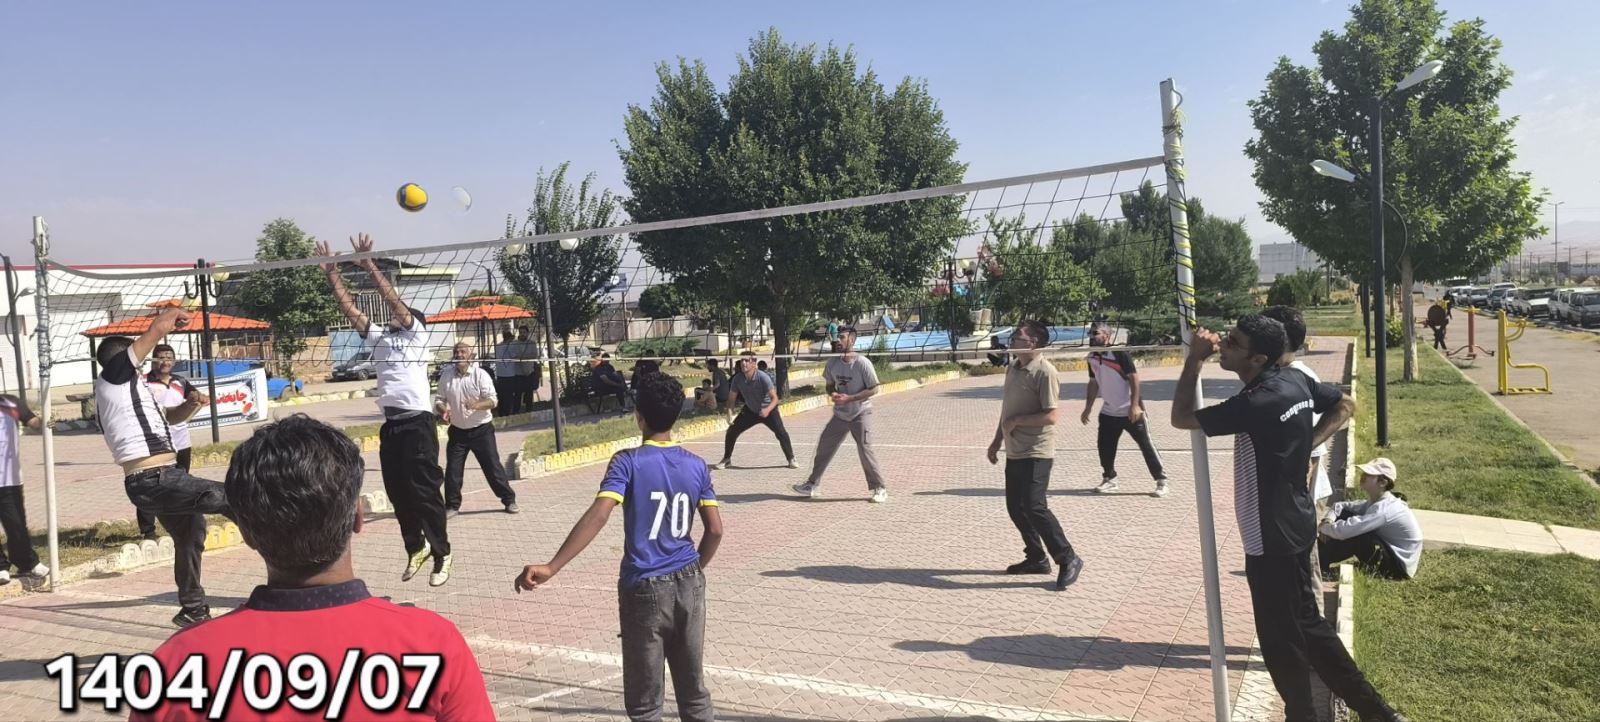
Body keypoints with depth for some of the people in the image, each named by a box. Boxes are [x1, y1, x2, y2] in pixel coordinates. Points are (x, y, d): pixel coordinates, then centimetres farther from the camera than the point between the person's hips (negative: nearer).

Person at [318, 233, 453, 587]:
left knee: (425, 492, -3)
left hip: (417, 423, -6)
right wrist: (331, 272, 8)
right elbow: (349, 308, 14)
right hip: (390, 425, 6)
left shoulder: (416, 333, 4)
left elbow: (393, 299, -8)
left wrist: (369, 264, -11)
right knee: (398, 494, 11)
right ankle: (416, 548, 27)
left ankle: (442, 554, 6)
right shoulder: (379, 336, 19)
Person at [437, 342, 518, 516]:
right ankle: (452, 505, 18)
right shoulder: (446, 375, 0)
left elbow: (493, 400, -13)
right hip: (457, 431, 3)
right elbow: (440, 400, 6)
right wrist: (444, 409, -16)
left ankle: (509, 500, 12)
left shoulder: (480, 374, -9)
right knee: (453, 469, 4)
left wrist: (477, 405, -33)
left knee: (492, 466, 0)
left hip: (481, 430, -3)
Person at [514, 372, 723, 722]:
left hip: (644, 588, -4)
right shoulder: (696, 465, 2)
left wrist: (551, 567, -29)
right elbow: (715, 530, 3)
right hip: (688, 584, 4)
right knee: (694, 690, 18)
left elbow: (597, 516, -24)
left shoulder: (628, 462, -11)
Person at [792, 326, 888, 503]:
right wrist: (832, 394, -12)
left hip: (860, 414, -6)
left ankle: (879, 489, 3)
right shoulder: (832, 363, -2)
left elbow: (873, 389, -15)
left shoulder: (863, 363, -19)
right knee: (824, 447, 8)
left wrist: (849, 398, -23)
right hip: (839, 414, 6)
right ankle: (812, 485, 21)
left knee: (865, 450, -12)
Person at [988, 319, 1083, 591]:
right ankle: (1036, 558, 27)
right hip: (1014, 452, 9)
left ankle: (1068, 560, 1)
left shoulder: (1044, 372, -16)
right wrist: (997, 440, 21)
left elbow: (1052, 415, -20)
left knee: (1034, 507, -12)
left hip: (1036, 453, -9)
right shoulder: (1012, 368, 11)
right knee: (1015, 507, 13)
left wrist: (1017, 420, -17)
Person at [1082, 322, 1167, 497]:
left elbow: (1134, 378, -18)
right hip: (1108, 412, 6)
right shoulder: (1091, 357, 3)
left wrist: (1135, 405, -24)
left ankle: (1161, 481, 5)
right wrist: (1088, 407, 14)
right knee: (1105, 446, 8)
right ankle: (1109, 479, 26)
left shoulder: (1119, 353, -17)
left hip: (1130, 411, -6)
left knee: (1146, 445, -2)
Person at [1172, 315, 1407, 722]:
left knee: (1281, 639, 8)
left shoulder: (1254, 404, -26)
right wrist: (1306, 444, 7)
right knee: (1305, 624, 22)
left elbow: (1181, 418, -18)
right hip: (1293, 524, 9)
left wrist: (1194, 361, -13)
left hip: (1270, 536, -9)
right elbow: (1344, 406, 16)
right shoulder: (1295, 380, 0)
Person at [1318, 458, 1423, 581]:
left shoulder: (1383, 509, -27)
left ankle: (1321, 567, -8)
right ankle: (1321, 564, -4)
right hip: (1389, 553, 10)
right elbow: (1340, 506, 11)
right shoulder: (1375, 502, 3)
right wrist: (1328, 520, -11)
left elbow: (1345, 530, -35)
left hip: (1398, 566, -9)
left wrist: (1323, 527, -15)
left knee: (1352, 534, -27)